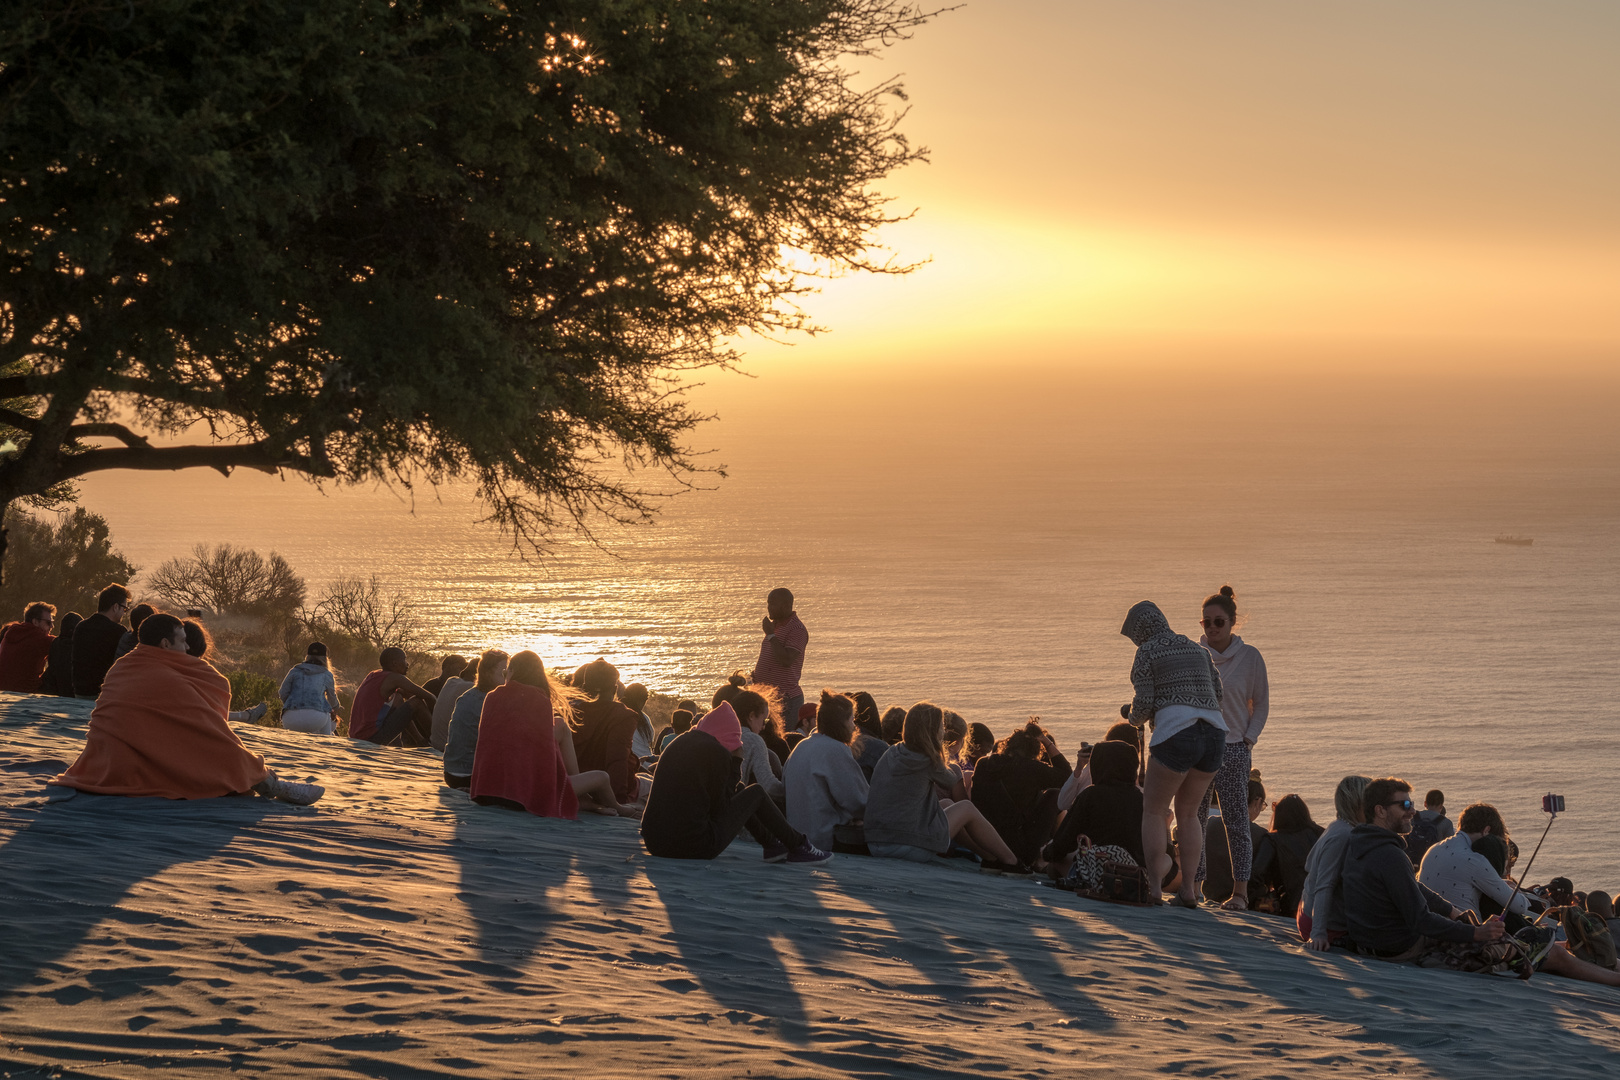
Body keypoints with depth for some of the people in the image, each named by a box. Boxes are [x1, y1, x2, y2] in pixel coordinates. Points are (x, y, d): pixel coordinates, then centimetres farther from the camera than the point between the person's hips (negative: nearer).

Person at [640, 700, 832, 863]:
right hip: (694, 845, -7)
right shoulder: (717, 753, -10)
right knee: (756, 792, 12)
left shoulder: (678, 744, 12)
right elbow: (719, 809, -4)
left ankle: (772, 845, 38)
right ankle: (798, 845, 23)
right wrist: (735, 764, 3)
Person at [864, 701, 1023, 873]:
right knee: (967, 809, 15)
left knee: (946, 804, 28)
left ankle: (990, 858, 38)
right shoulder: (927, 762, -10)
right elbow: (951, 778, 13)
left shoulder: (891, 754, 9)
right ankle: (1011, 860, 26)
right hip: (910, 847, -7)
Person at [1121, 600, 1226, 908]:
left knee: (1154, 810, 4)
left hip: (1176, 732, -6)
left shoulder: (1148, 652, 3)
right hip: (1215, 732, 6)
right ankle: (1188, 889, 10)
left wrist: (1135, 718, 17)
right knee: (1188, 813, 16)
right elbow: (1218, 694, 20)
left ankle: (1153, 885, -6)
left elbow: (1144, 702, -4)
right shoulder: (1196, 649, 22)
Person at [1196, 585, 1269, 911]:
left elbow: (1261, 704, 6)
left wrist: (1249, 739, -4)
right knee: (1193, 819, 2)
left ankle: (1239, 891, 0)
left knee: (1236, 821, -4)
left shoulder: (1249, 656, 0)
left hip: (1234, 749, -2)